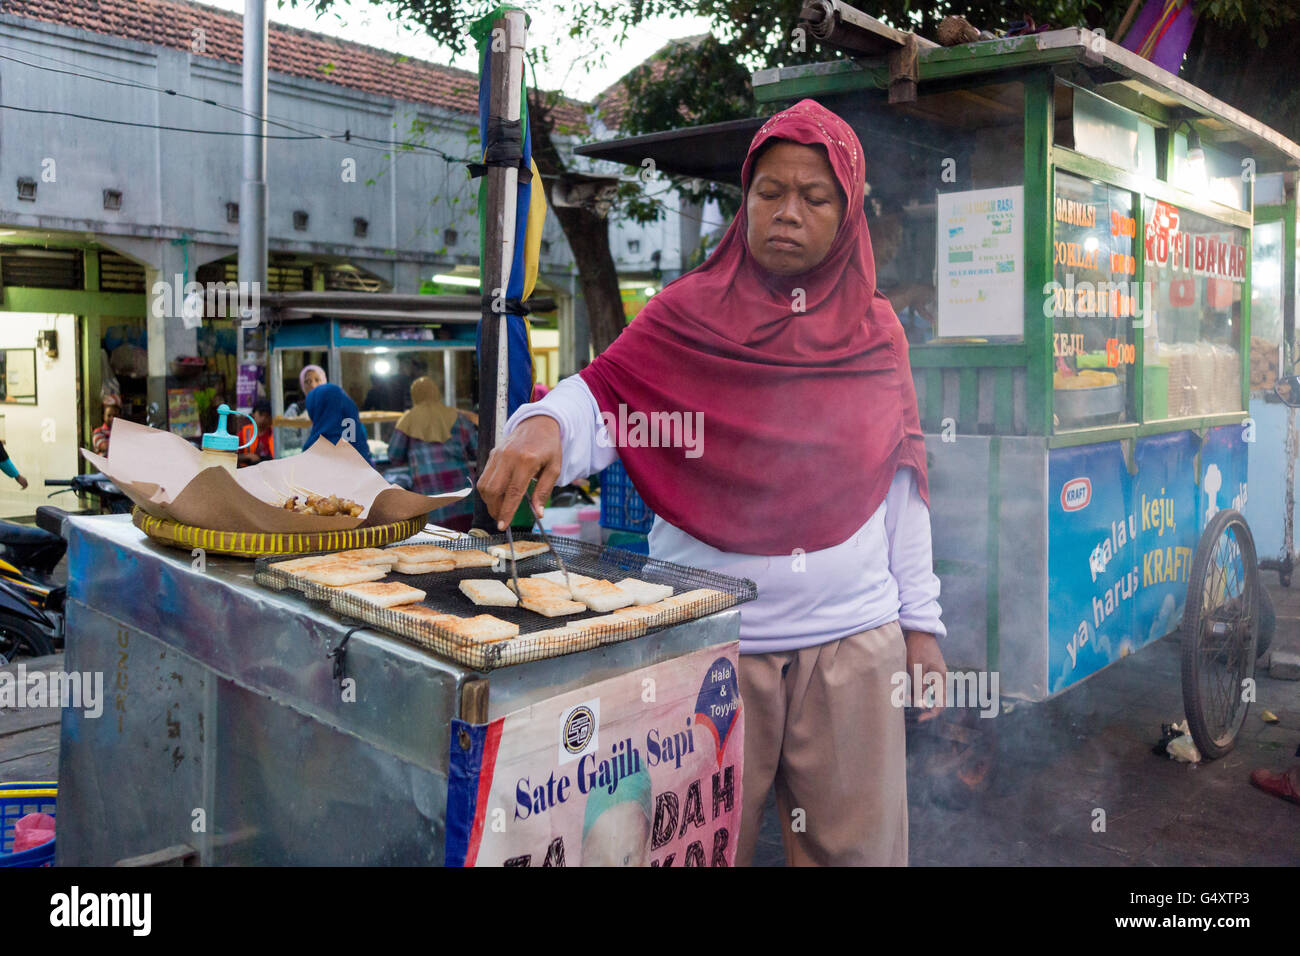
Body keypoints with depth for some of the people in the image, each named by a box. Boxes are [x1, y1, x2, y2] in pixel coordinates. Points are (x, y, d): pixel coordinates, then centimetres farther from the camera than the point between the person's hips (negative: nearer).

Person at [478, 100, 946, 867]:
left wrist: (920, 621, 8)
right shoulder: (689, 316, 2)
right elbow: (602, 400, -10)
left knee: (860, 846, 10)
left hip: (852, 641, 2)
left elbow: (900, 485, 9)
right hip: (711, 637, -2)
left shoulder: (876, 332, 9)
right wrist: (544, 424, -33)